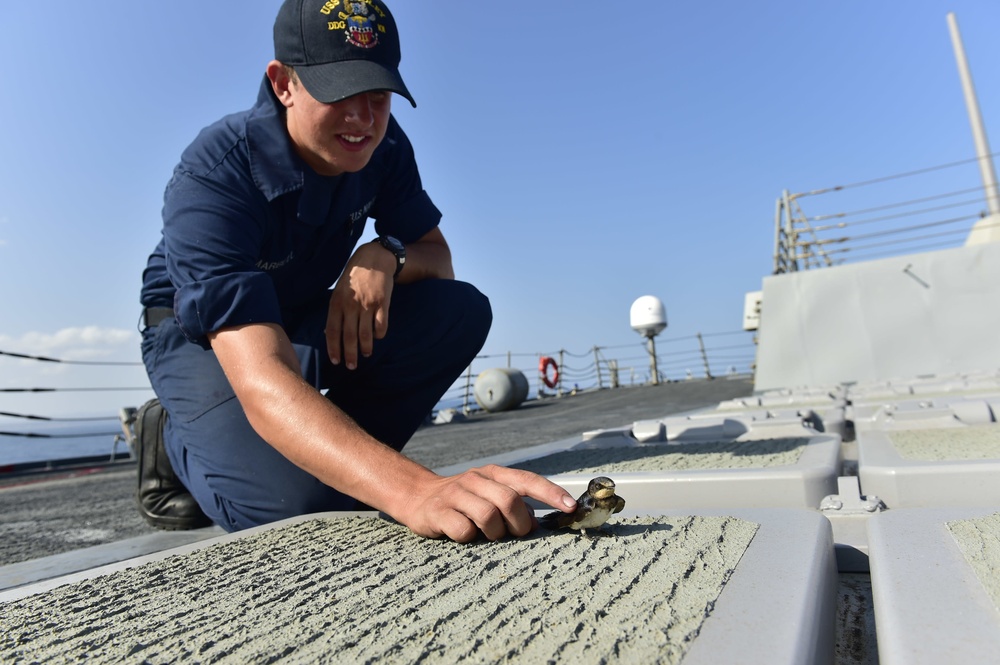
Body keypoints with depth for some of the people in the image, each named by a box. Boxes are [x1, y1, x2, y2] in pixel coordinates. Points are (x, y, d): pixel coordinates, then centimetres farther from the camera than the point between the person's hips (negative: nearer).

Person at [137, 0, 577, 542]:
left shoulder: (381, 148, -15)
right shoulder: (211, 179, -33)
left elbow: (437, 257, -6)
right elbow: (263, 379, -45)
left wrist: (387, 256, -32)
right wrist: (412, 490, -60)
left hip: (309, 322, 5)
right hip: (199, 336, -4)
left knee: (460, 311, -19)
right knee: (294, 498, -30)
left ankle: (340, 457, -5)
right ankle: (175, 440, 4)